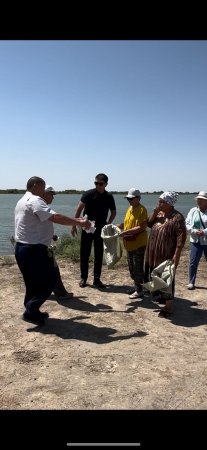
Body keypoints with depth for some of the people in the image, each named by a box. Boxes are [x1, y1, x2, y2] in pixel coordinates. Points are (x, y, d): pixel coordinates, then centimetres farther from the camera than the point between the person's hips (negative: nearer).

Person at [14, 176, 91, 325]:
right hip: (33, 249, -10)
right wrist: (79, 222, -21)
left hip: (23, 248, 11)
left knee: (33, 282, 19)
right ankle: (31, 311, 2)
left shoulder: (23, 201, 18)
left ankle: (31, 311, 28)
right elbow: (56, 218, -26)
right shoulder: (34, 200, -16)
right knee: (48, 282, 1)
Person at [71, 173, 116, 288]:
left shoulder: (109, 197, 0)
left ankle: (97, 279, 15)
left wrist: (107, 224, 0)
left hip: (100, 229, 3)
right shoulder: (88, 194, -9)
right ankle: (83, 278, 17)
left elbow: (113, 212, 13)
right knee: (84, 254, 3)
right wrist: (74, 225, -12)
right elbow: (79, 210, -9)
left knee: (99, 255, 6)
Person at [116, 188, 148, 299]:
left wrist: (126, 232, -25)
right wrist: (117, 226, 1)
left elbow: (142, 227, -23)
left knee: (137, 267, 0)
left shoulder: (142, 209, -15)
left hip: (139, 244, -8)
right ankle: (136, 287, 30)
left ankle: (139, 290, 12)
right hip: (129, 244, 9)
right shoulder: (130, 208, 11)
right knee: (131, 267, 16)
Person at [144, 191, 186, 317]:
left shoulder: (177, 217, -16)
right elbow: (149, 224, 13)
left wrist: (177, 255, -23)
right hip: (155, 254, 8)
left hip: (167, 256, -8)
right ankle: (162, 296, 38)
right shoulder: (159, 213, 10)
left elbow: (181, 237, -20)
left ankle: (169, 306, 9)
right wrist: (155, 212, -4)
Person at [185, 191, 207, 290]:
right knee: (193, 262, 5)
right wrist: (195, 231, -14)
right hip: (196, 241, 2)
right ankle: (191, 282, 18)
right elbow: (187, 224, 1)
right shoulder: (193, 211, 5)